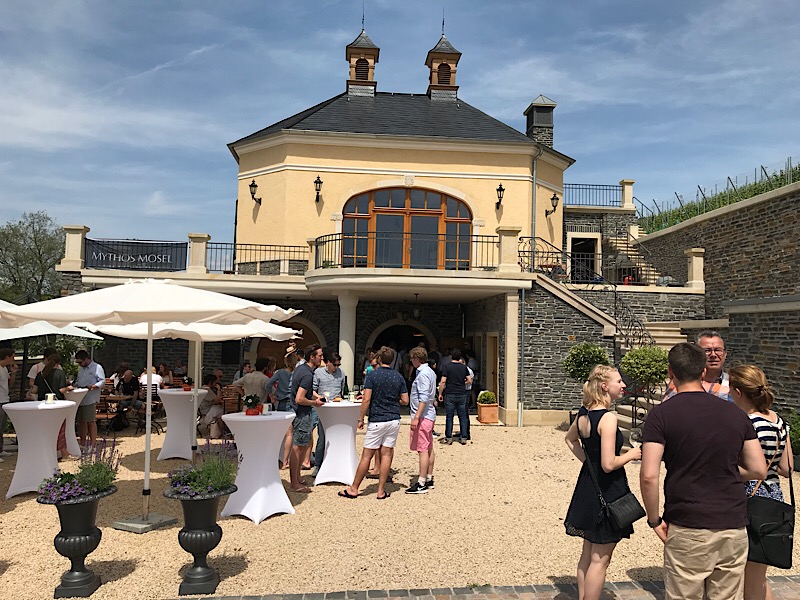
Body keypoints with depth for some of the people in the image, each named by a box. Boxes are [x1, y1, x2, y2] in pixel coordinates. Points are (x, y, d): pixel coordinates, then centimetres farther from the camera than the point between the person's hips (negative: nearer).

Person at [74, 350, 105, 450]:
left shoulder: (97, 368, -5)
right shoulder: (81, 369, 19)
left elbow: (102, 381, -11)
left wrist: (92, 387, -25)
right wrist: (74, 385, 7)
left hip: (90, 399, -7)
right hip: (79, 398, 7)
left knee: (91, 421, -4)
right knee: (81, 421, 10)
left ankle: (92, 444, 2)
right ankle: (83, 443, 19)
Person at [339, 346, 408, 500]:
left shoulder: (373, 375, -8)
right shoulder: (398, 377, 4)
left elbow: (366, 400, -13)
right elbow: (405, 401, 5)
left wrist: (361, 419, -3)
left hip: (376, 421, -4)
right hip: (394, 420, 4)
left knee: (367, 455, 2)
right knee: (387, 454, 7)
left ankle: (354, 489, 12)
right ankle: (381, 491, 10)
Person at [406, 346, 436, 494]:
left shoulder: (423, 374, -16)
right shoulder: (430, 372, 15)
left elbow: (423, 398, -23)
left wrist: (416, 417, -24)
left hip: (422, 416, -10)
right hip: (429, 415, 10)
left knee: (422, 450, -8)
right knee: (429, 449, 13)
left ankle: (421, 484, -5)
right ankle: (429, 479, 20)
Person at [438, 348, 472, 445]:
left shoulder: (446, 367, -5)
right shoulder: (464, 367, 4)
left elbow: (443, 381, -10)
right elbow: (469, 380, 6)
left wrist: (440, 393, -2)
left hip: (450, 394, -3)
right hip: (462, 394, 3)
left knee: (449, 416, 3)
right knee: (463, 416, 8)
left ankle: (448, 438, 5)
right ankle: (464, 438, 10)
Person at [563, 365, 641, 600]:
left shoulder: (583, 413, 3)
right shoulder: (608, 418, -23)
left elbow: (570, 439, 21)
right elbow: (608, 464, -26)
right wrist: (631, 455, -10)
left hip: (587, 487, 9)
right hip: (608, 492, -8)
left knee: (588, 553, 20)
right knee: (600, 559, 4)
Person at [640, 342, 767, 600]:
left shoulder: (661, 415, -9)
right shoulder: (736, 414, 5)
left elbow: (649, 476, -16)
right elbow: (759, 470, 7)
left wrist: (654, 520, -3)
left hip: (687, 530, -4)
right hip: (733, 526, 4)